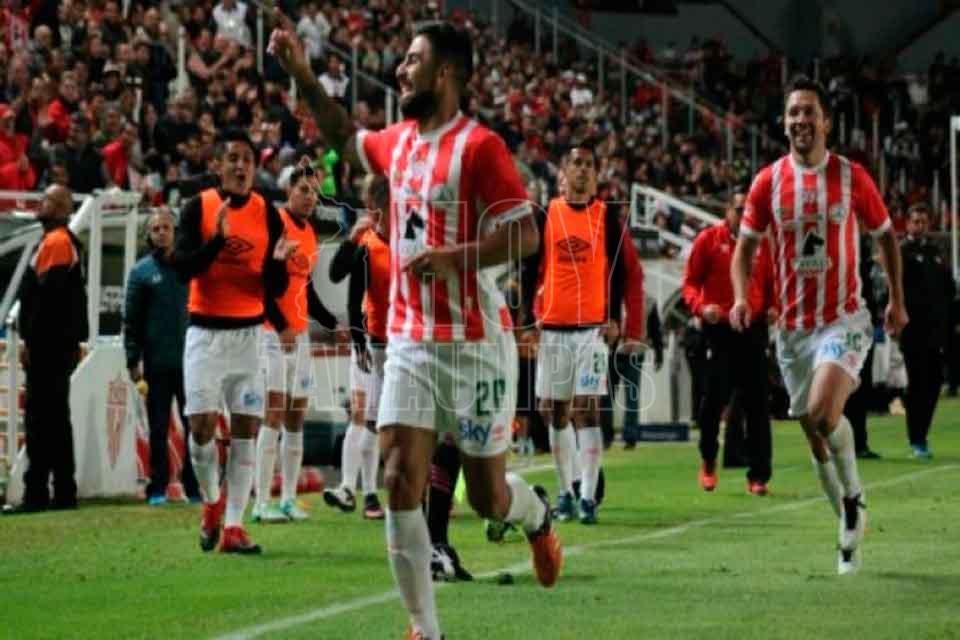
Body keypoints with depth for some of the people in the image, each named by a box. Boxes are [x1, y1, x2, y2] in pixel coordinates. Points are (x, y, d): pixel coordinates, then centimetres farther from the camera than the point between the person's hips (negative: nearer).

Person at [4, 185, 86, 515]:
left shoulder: (54, 242, -12)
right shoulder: (70, 243, 19)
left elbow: (46, 298, -19)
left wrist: (30, 341, -17)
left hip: (47, 345, -10)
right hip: (64, 344, 10)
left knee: (40, 419, -11)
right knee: (56, 419, 13)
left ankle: (36, 493, -13)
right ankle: (64, 492, 15)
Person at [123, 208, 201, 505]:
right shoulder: (141, 272, 4)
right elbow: (131, 320, 3)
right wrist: (133, 360, -4)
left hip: (190, 361, 1)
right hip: (156, 364, -1)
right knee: (158, 428, 3)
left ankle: (195, 486, 10)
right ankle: (158, 487, 7)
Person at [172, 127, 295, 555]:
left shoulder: (267, 213, 3)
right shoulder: (198, 208, -2)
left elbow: (277, 288, 3)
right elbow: (183, 267, -12)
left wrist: (278, 261, -17)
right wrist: (218, 238, -24)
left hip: (249, 332, 2)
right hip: (206, 331, -2)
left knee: (246, 429, -4)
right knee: (202, 424, -9)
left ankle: (233, 526, -2)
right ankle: (212, 503, 17)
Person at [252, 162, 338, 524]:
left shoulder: (310, 233, 15)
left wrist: (333, 323, 17)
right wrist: (281, 327, -22)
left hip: (299, 332, 8)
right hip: (272, 331, -8)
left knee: (296, 417, 6)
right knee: (275, 413, -11)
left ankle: (289, 499, 10)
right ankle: (262, 503, -11)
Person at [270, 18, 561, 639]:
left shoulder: (480, 146, -12)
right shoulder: (398, 141, 10)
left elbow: (526, 234, -17)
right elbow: (347, 138, 32)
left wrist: (455, 255, -27)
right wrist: (304, 77, 24)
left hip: (475, 343, -6)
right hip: (409, 339, 6)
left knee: (489, 499, 3)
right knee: (400, 481, -7)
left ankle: (537, 514, 40)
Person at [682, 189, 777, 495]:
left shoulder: (763, 242, 8)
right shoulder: (709, 239, 1)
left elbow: (771, 284, 16)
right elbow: (690, 282, 2)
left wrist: (773, 308, -4)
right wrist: (701, 306, -17)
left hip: (753, 330, 2)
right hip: (719, 330, -2)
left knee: (757, 405, -1)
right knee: (714, 398, -1)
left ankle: (758, 475, 3)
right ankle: (708, 461, 23)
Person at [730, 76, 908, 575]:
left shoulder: (851, 176, -3)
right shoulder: (768, 182, 1)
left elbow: (885, 235, 9)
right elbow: (746, 246, 8)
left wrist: (897, 300, 7)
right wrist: (741, 297, -8)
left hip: (844, 319, -3)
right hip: (793, 325, 3)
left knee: (822, 411, -26)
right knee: (814, 437, 7)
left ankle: (854, 497, -2)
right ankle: (850, 532, 22)